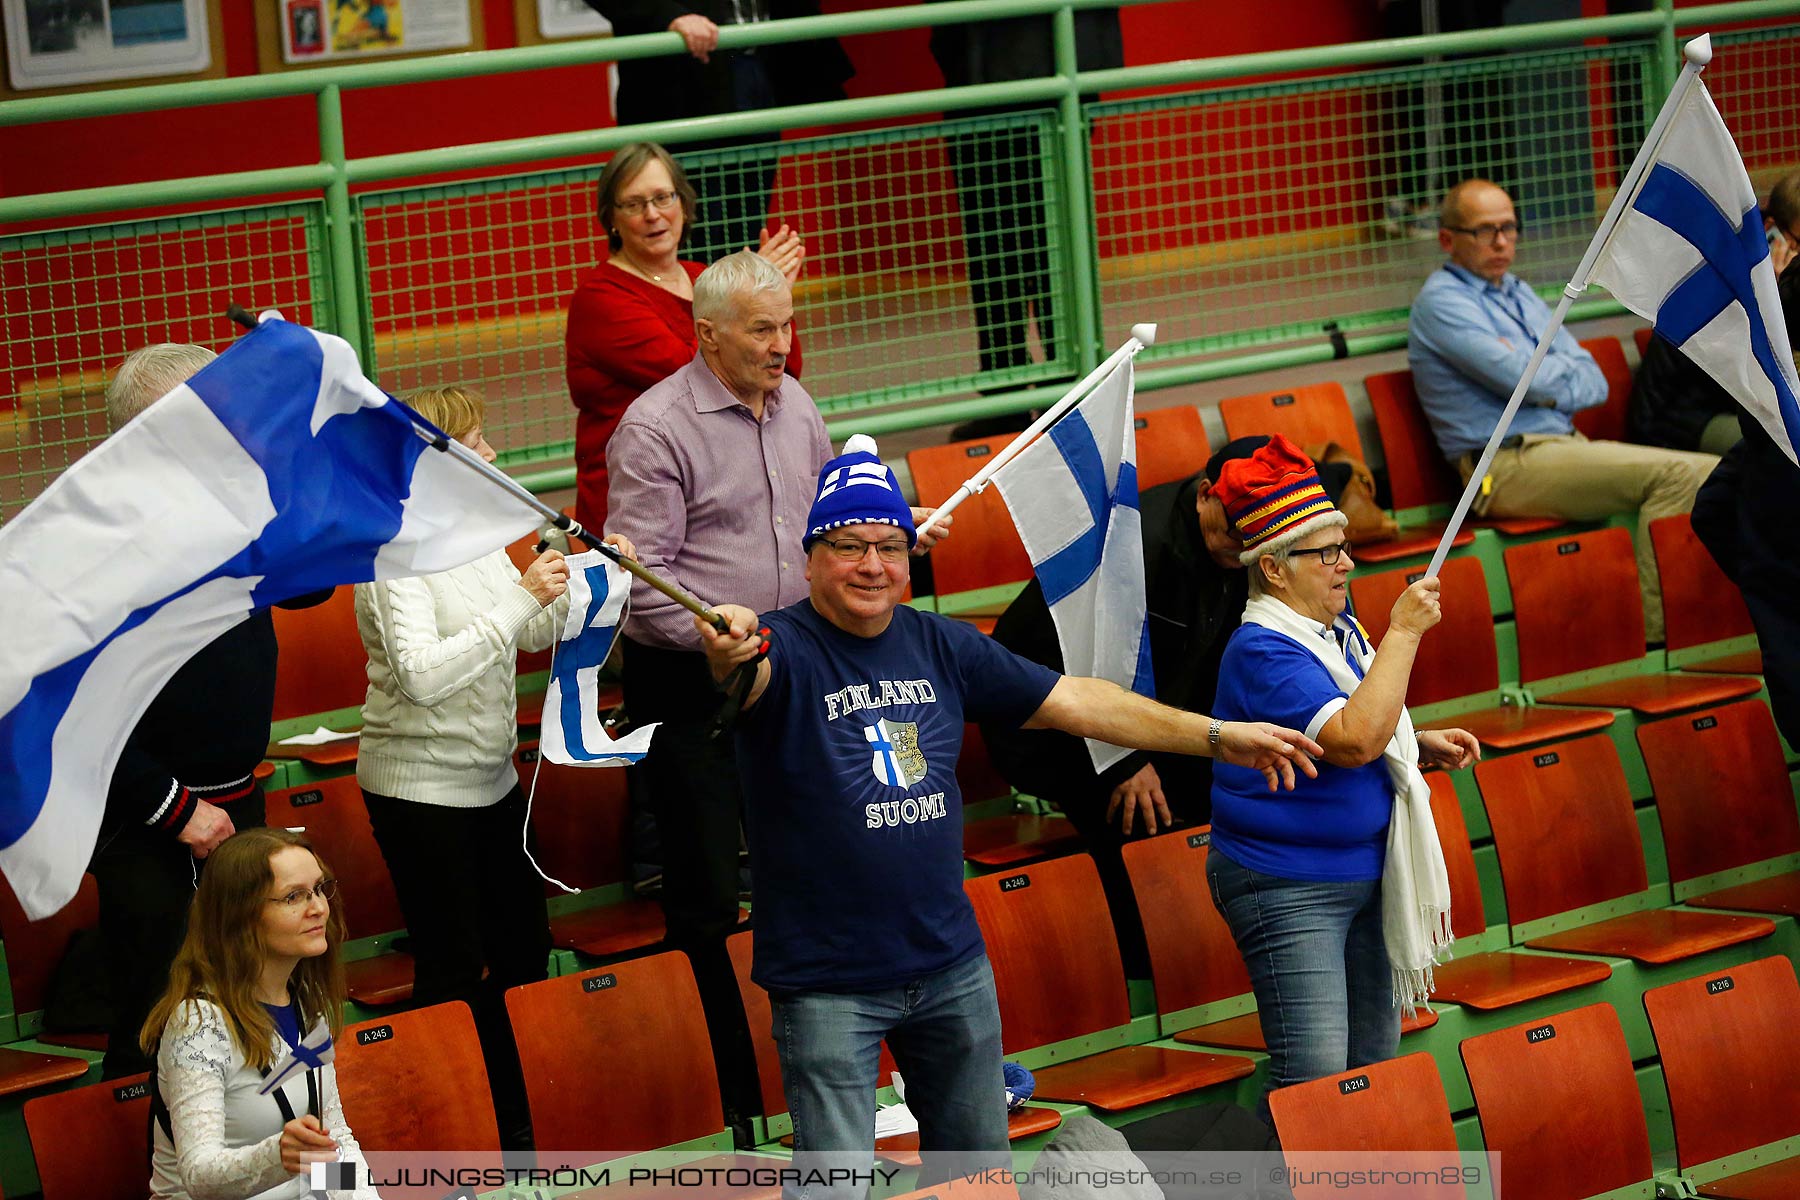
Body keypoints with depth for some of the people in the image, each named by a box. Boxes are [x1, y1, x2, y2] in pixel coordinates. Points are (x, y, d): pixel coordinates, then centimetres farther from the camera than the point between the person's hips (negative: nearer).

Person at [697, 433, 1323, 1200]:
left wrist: (1217, 736, 7)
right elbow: (751, 679, -35)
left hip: (951, 964, 6)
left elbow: (1074, 702, 9)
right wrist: (727, 652, -60)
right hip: (828, 983, -6)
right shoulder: (787, 648, -11)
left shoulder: (941, 646, 5)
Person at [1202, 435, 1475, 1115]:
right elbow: (1353, 740, -32)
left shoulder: (1338, 628, 9)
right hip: (1288, 888, -9)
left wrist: (1423, 747, 5)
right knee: (1313, 1077, -15)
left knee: (1374, 1062, 13)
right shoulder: (1264, 650, -20)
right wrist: (1403, 632, -26)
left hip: (1364, 873, 9)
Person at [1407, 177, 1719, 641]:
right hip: (1507, 467, -9)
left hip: (1565, 445, 9)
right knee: (1678, 473, -25)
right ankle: (1653, 634, -25)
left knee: (1705, 473, -10)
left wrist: (1547, 384, -7)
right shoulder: (1441, 301, -3)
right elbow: (1522, 378, -15)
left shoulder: (1520, 294, 23)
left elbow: (1596, 384, 14)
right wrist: (1567, 370, 7)